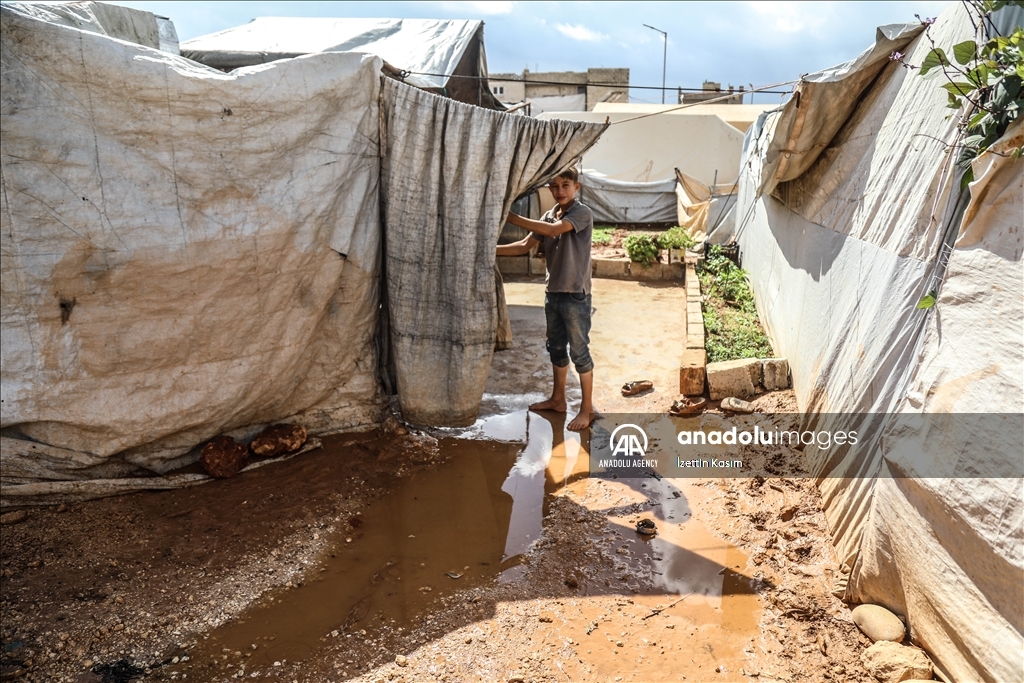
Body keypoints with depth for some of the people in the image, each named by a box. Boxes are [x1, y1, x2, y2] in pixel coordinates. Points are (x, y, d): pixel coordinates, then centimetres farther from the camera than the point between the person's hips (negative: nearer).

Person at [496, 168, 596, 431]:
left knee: (579, 352, 1)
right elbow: (525, 245, 7)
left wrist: (511, 218, -27)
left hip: (576, 296, -7)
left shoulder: (583, 213, -13)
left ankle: (587, 409, 12)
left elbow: (554, 230, -29)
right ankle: (557, 399, 32)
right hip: (553, 293, 7)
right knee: (556, 348, 17)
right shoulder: (549, 216, 9)